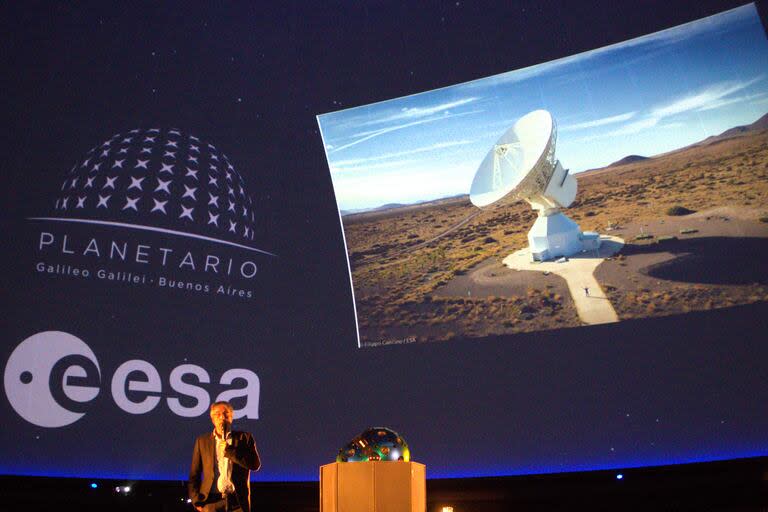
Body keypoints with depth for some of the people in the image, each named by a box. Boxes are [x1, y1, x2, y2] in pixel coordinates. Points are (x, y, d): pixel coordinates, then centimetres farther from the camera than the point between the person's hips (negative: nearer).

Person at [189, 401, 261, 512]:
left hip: (238, 502, -1)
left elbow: (255, 464, -5)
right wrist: (196, 501, 1)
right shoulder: (202, 440, 11)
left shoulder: (244, 437, 7)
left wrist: (229, 450, -10)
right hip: (211, 502, 1)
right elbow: (194, 474, 11)